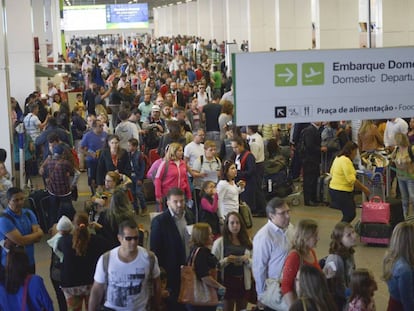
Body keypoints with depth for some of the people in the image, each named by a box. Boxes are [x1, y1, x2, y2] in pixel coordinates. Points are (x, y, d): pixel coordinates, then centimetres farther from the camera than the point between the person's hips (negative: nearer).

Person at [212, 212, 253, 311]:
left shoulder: (247, 241, 8)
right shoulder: (219, 242, -3)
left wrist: (247, 260, -11)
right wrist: (225, 260, -21)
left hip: (243, 282, 4)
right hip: (227, 281, -4)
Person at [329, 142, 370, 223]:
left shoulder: (338, 158, 12)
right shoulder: (346, 161, -19)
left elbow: (332, 172, 22)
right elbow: (352, 179, -22)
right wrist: (364, 188, -16)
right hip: (342, 192, -10)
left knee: (349, 213, 15)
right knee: (350, 214, -4)